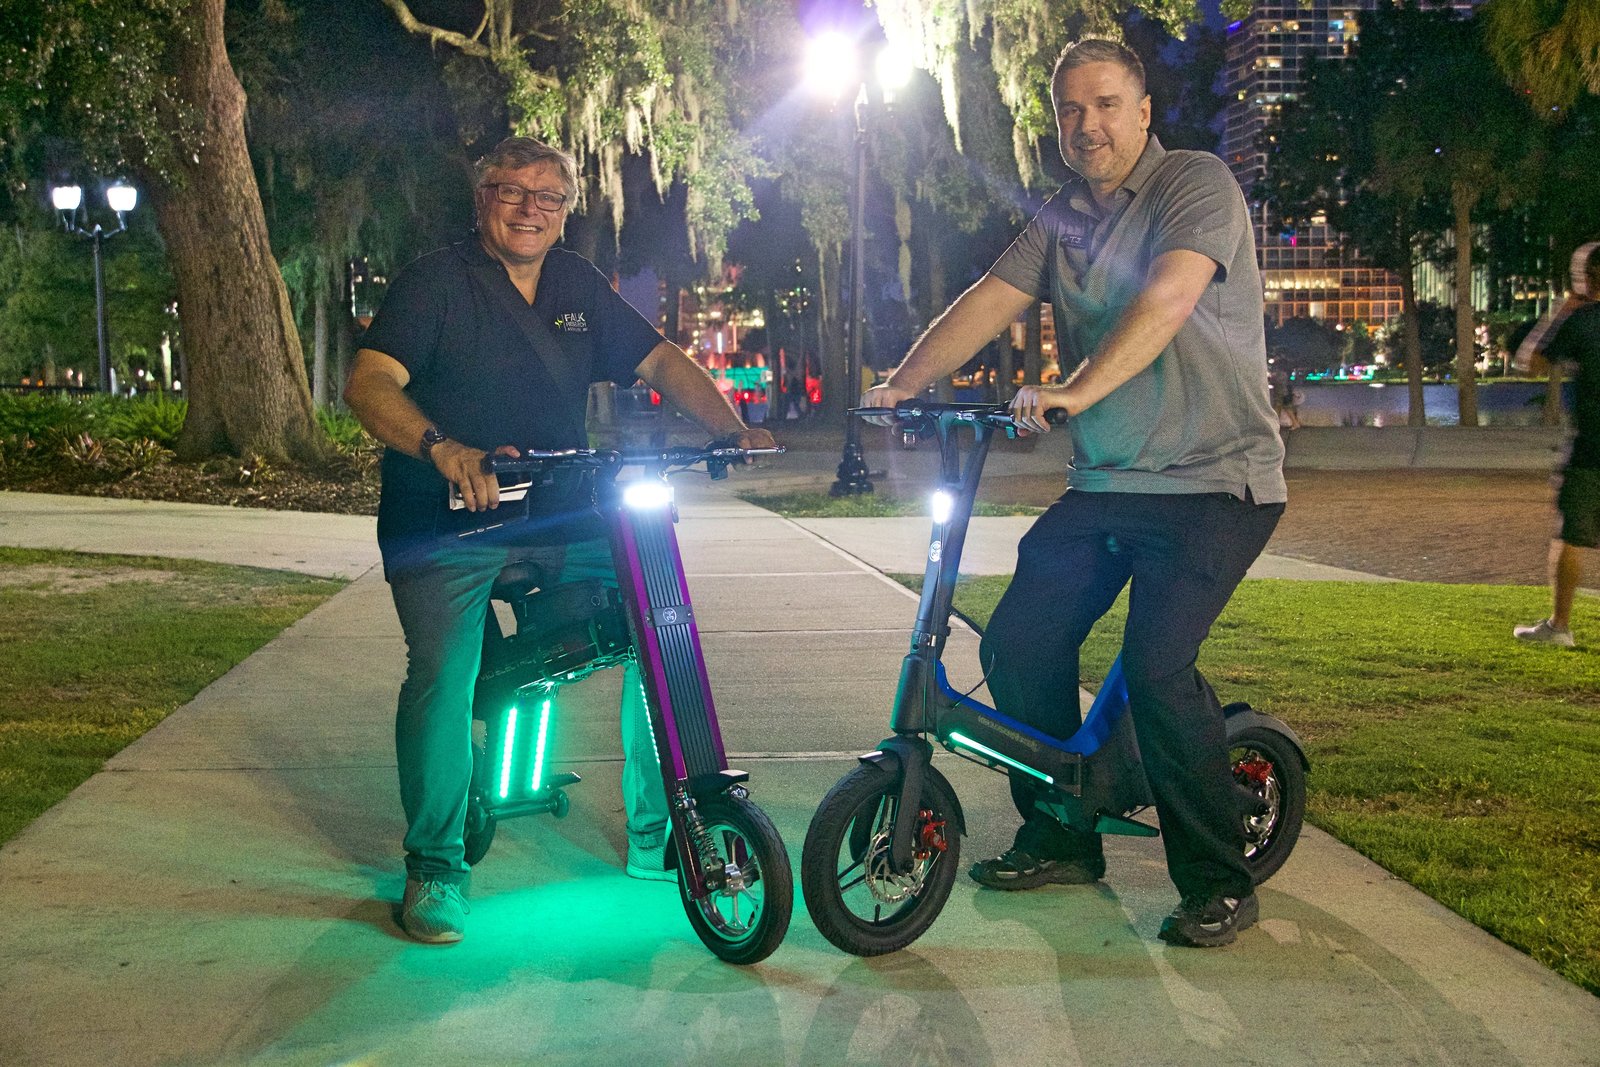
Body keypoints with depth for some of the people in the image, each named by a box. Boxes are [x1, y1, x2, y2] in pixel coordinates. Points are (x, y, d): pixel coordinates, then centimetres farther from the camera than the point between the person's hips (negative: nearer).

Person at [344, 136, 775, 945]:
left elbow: (660, 361, 12)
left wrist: (733, 429, -6)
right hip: (446, 523, -4)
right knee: (442, 676, -22)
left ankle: (655, 839, 7)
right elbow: (369, 383, -17)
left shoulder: (579, 286, 11)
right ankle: (434, 869, -1)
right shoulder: (436, 282, -5)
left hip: (562, 516, 5)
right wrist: (442, 447, -37)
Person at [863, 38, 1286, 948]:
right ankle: (1061, 839, 18)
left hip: (1213, 480, -7)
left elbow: (1167, 300, -26)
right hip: (1105, 482, 7)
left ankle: (1221, 885, -4)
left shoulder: (1195, 184, -9)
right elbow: (989, 301, 6)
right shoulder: (1063, 217, 13)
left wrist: (1074, 392, -38)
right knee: (1019, 644, -2)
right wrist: (903, 384, -8)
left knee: (1156, 663, -21)